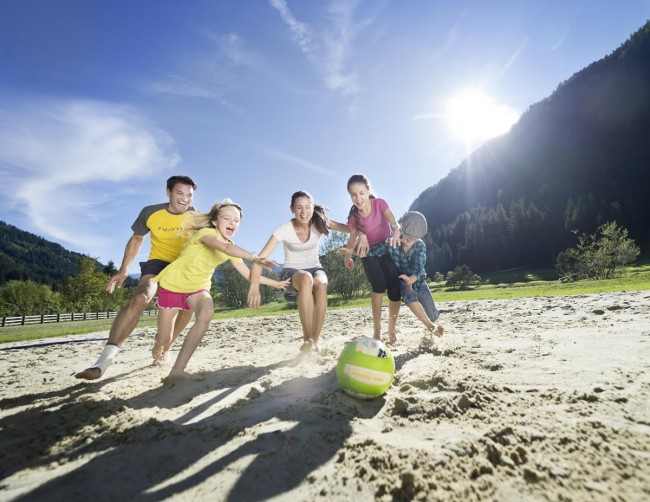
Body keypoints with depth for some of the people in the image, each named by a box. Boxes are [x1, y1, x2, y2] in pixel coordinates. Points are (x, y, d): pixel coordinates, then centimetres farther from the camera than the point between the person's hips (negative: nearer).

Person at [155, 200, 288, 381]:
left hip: (197, 287, 4)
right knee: (164, 340, 1)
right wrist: (254, 258, -56)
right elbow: (224, 247, -43)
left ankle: (177, 370, -21)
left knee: (207, 312, -30)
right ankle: (158, 346, 44)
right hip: (172, 284, -4)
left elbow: (248, 275, 2)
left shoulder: (230, 250, -2)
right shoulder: (206, 232, -21)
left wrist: (275, 283, 0)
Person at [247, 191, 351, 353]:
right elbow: (261, 258, -24)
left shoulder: (319, 223, -9)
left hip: (315, 269, 2)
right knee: (306, 279, -40)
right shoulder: (284, 230, -18)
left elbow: (348, 228, -10)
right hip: (291, 272, -2)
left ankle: (315, 340, -21)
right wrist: (254, 288, -36)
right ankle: (307, 339, -29)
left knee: (321, 284, -36)